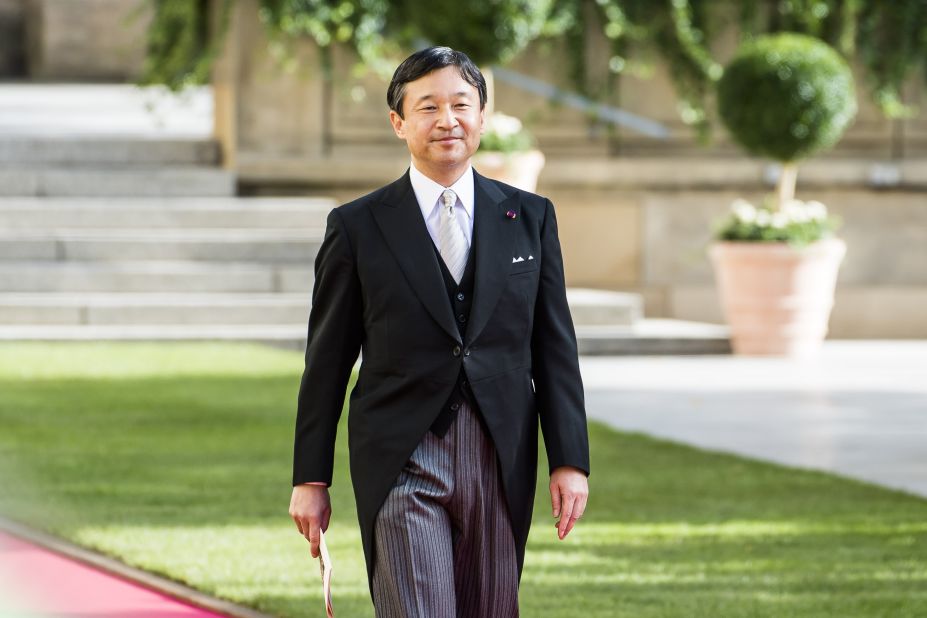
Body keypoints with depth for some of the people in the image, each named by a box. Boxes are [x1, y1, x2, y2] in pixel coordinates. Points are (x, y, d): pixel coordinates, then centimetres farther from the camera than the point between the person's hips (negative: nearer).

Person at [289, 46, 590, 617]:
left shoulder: (530, 217, 8)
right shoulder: (357, 226, 2)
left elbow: (556, 348, 7)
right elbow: (327, 362, 5)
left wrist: (569, 461, -1)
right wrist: (311, 479, 4)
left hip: (502, 463, 3)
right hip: (402, 463, -2)